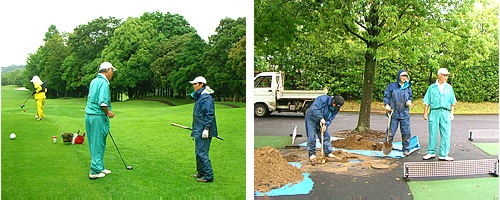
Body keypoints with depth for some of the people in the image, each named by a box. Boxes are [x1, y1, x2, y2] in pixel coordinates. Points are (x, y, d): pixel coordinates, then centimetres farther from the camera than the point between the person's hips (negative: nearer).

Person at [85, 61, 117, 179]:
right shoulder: (104, 83, -16)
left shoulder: (94, 81, 13)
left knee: (94, 144, 13)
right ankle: (95, 171, 3)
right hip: (98, 117, -9)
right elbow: (102, 102, -25)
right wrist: (108, 112, -9)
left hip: (89, 115, 9)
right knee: (98, 144, -2)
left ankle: (100, 167, 23)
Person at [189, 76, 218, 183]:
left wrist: (206, 129, -23)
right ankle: (201, 173, 27)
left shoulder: (206, 97, -15)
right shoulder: (198, 96, 16)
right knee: (199, 152, 16)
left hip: (203, 131, -10)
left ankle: (208, 176, -3)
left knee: (201, 153, -9)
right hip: (199, 130, 10)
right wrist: (195, 129, 25)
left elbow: (209, 114, -20)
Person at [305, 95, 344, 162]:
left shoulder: (335, 109, -6)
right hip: (311, 119, -6)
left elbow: (330, 119, -3)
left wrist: (325, 125, -21)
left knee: (326, 136, 7)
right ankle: (312, 154, 6)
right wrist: (321, 118, -35)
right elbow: (314, 109, -35)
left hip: (322, 121, 6)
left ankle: (328, 152, 20)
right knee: (311, 137, -6)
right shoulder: (323, 99, -28)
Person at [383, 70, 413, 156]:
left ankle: (406, 149, 15)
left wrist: (410, 100, 2)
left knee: (406, 132, 3)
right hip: (394, 113, -3)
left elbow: (410, 96, 24)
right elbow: (386, 95, 3)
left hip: (405, 114, 3)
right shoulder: (392, 86, 0)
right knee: (391, 131, 3)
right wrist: (386, 104, -10)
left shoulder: (408, 87, 11)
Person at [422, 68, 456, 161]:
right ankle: (431, 152, 14)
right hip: (434, 111, -1)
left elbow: (453, 102, 15)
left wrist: (452, 113, 7)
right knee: (432, 133, 2)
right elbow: (427, 102, 6)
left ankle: (443, 154, 2)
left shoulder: (449, 87, 13)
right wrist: (425, 113, 0)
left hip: (445, 112, 1)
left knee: (445, 134, -2)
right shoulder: (432, 87, 8)